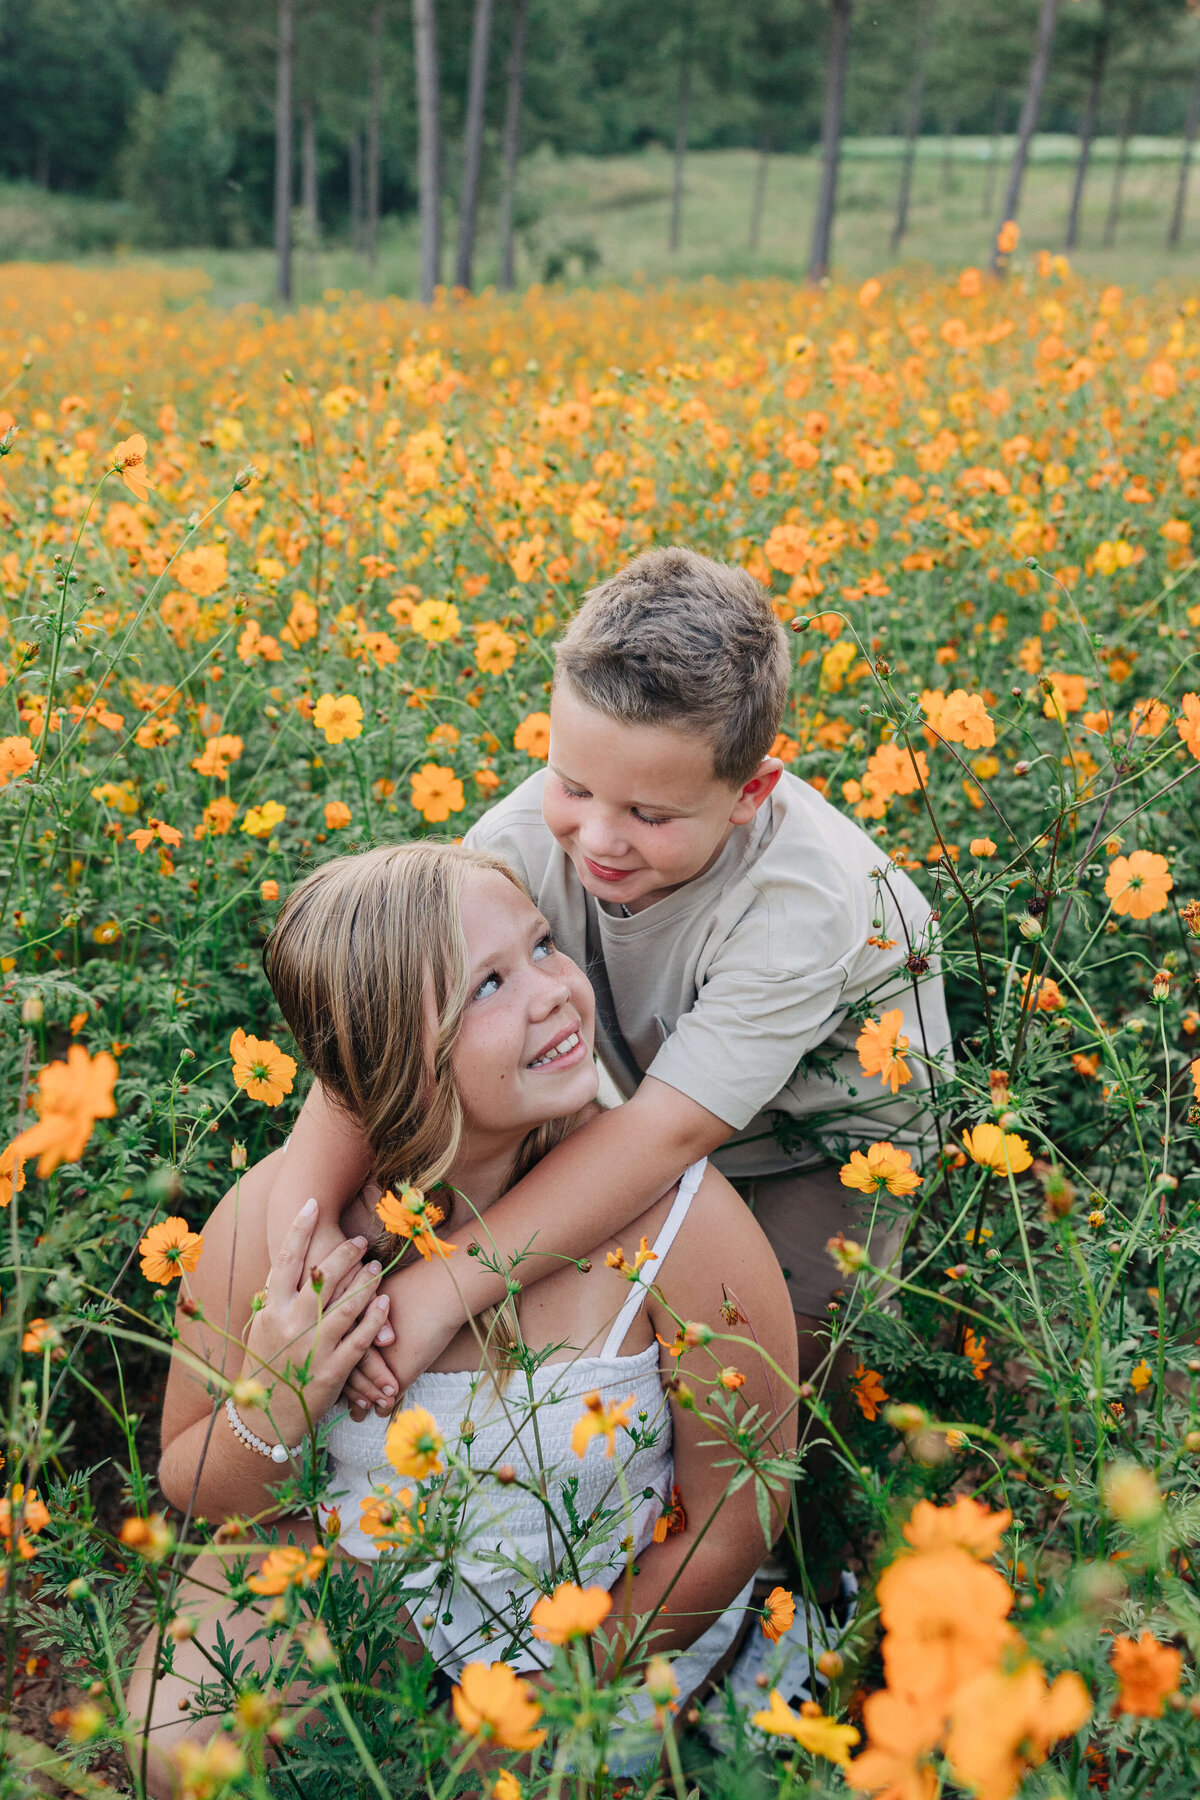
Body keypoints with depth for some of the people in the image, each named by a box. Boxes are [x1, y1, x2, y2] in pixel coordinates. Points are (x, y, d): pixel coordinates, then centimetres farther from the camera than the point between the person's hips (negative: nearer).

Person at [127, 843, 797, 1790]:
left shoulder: (678, 1218, -30)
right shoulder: (274, 1220, -23)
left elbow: (734, 1523, -15)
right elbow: (192, 1487, -6)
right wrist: (270, 1410, -29)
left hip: (619, 1610, -1)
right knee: (182, 1746, -16)